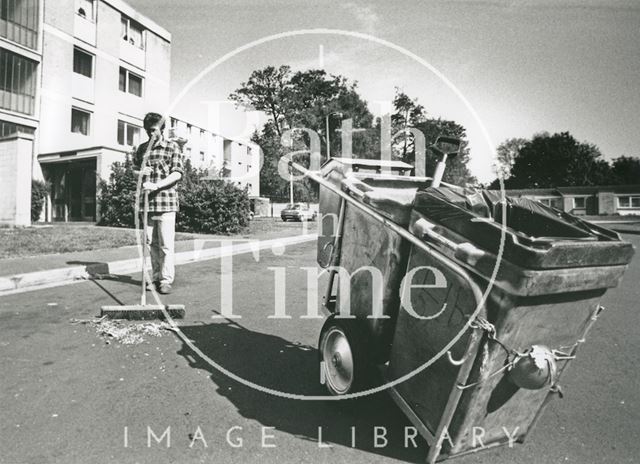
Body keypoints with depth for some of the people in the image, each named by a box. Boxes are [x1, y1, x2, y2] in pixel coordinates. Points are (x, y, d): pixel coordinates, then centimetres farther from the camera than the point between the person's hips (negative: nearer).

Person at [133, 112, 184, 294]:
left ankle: (166, 280, 3)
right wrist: (139, 172, 1)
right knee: (151, 243, 8)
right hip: (146, 201, 5)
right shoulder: (142, 148, 16)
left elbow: (177, 173, -7)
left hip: (166, 201, -4)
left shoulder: (172, 147, 3)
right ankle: (156, 277, 18)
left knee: (166, 243, -5)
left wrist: (156, 185, -19)